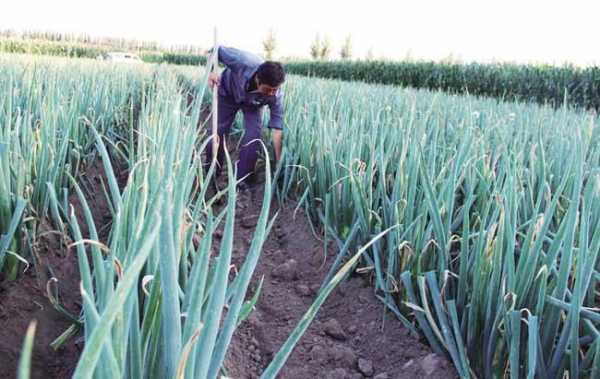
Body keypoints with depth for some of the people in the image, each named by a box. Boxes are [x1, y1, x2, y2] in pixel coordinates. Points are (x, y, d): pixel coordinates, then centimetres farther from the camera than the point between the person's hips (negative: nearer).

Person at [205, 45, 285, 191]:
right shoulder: (243, 62, -44)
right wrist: (211, 71, -40)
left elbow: (277, 127, -31)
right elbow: (216, 50, -25)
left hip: (253, 103, 0)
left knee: (253, 138, -17)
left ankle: (242, 180, 0)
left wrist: (278, 161, -32)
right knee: (217, 132, 2)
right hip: (228, 93, 0)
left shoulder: (275, 95, -37)